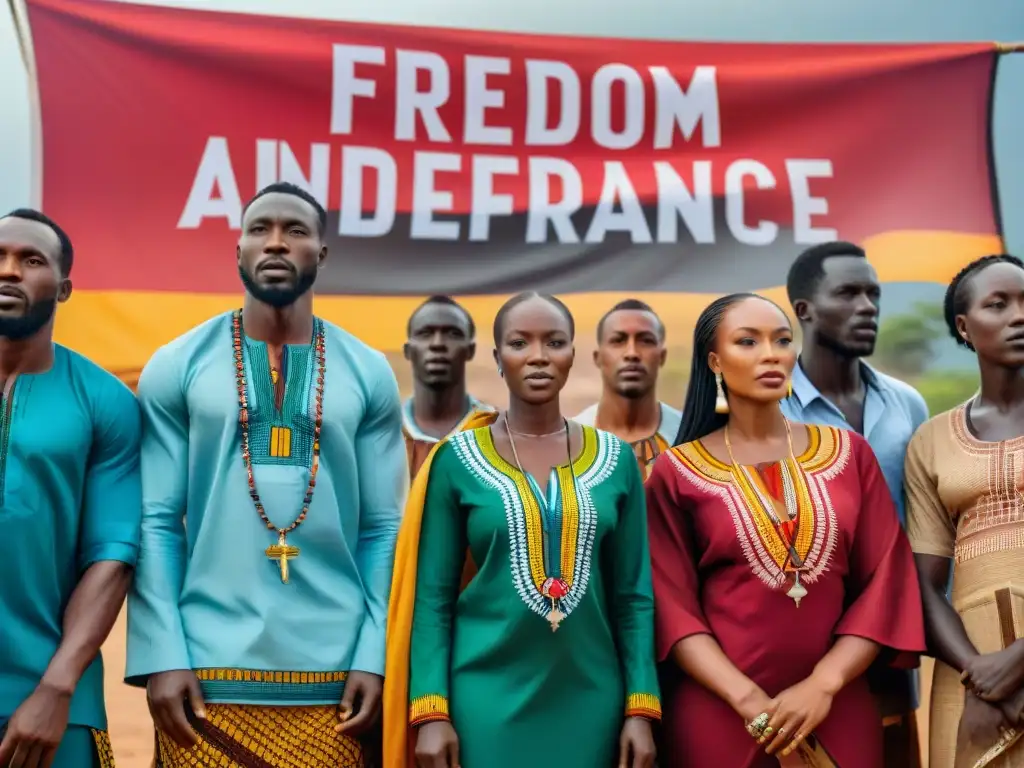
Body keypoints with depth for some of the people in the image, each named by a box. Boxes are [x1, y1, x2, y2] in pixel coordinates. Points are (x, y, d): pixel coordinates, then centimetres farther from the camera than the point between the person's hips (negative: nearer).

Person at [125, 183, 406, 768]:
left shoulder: (369, 374, 4)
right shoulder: (176, 367, 2)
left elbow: (383, 528, 3)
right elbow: (156, 521, -1)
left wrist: (375, 655, -4)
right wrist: (161, 656, -9)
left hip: (331, 669, 1)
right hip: (207, 666, -1)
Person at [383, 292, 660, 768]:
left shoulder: (616, 460, 3)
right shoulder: (456, 460, -2)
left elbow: (634, 595, 4)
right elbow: (432, 596, -2)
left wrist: (641, 708, -2)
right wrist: (430, 710, -10)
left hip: (589, 702, 2)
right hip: (486, 700, -2)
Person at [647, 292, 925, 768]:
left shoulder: (849, 453, 4)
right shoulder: (677, 471, -1)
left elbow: (886, 583, 0)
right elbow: (673, 607, -5)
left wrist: (823, 684, -12)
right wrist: (748, 699, -17)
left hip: (837, 709, 2)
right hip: (718, 713, -2)